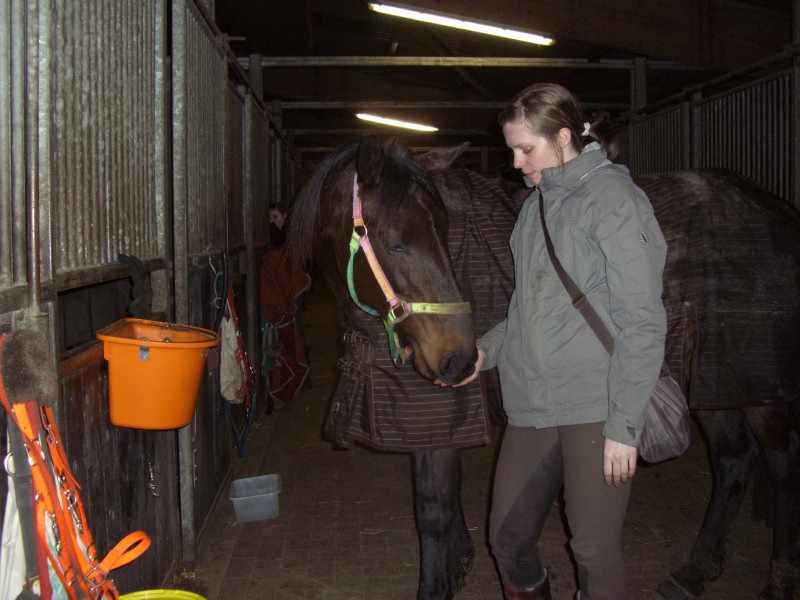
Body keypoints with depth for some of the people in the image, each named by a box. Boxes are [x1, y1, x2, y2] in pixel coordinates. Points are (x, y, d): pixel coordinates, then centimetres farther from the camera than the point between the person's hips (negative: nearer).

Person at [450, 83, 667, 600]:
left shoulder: (613, 197, -8)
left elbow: (641, 323, -12)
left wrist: (624, 427, -16)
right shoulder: (537, 203, 15)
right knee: (506, 539, 13)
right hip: (531, 404, 7)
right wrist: (486, 351, 7)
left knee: (596, 551, 2)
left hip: (595, 409, -7)